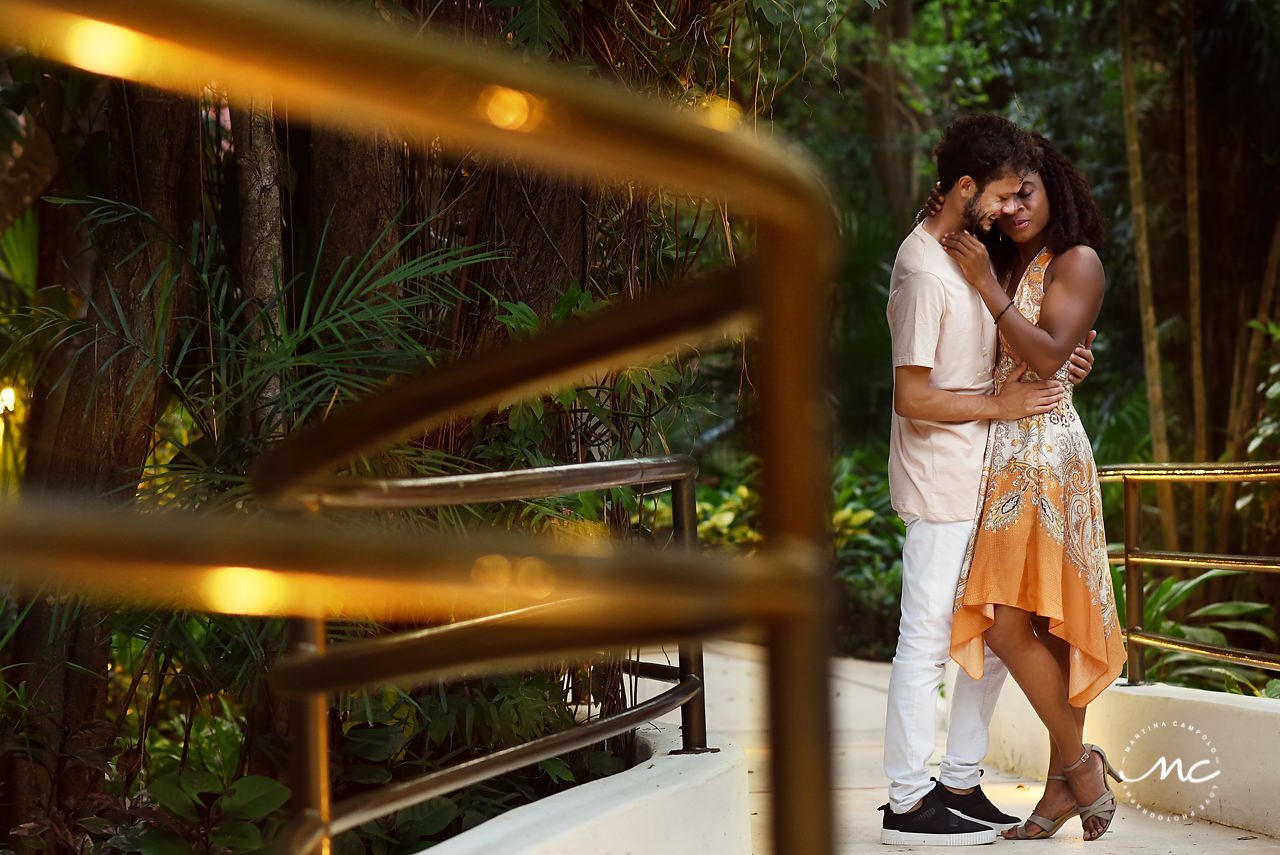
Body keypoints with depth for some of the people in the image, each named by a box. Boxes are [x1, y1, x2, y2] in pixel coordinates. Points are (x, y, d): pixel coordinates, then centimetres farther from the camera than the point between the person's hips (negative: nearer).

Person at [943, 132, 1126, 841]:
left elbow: (1048, 356, -15)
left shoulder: (1077, 262, -2)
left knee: (1011, 622, -12)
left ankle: (1077, 763, 3)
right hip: (998, 457, 7)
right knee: (1034, 623, 5)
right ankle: (1066, 782, 11)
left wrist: (985, 285, -15)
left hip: (1043, 455, -7)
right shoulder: (998, 264, 19)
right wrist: (936, 232, 7)